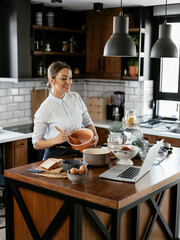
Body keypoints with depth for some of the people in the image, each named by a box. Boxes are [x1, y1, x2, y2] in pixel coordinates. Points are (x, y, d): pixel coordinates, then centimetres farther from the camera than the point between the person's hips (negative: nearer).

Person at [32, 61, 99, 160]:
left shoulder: (76, 97, 5)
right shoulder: (44, 109, -11)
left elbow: (87, 123, 18)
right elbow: (36, 144, -6)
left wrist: (95, 136, -2)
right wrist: (56, 140, -23)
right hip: (56, 155, -4)